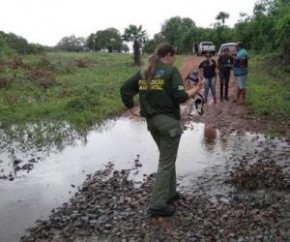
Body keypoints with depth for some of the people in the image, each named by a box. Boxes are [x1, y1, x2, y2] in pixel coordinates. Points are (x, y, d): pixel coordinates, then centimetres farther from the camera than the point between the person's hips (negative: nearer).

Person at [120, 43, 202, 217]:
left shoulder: (144, 72, 10)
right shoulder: (171, 70, -9)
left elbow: (125, 88, 7)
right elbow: (179, 97, -16)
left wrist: (133, 109, 9)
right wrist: (195, 90, 0)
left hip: (151, 121, 7)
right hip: (169, 120, -7)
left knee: (167, 158, 23)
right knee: (167, 162, 1)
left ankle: (170, 193, 33)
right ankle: (157, 205, 3)